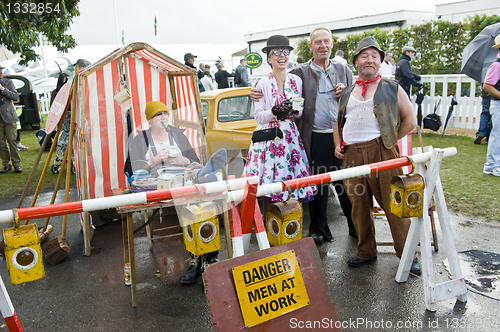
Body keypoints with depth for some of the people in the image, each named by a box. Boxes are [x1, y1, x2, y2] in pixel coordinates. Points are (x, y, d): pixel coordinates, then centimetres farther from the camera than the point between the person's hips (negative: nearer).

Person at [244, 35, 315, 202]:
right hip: (269, 137, -3)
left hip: (291, 136, 3)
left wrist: (294, 111, -9)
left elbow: (301, 113, 13)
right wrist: (276, 111, -21)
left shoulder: (297, 80, 8)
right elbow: (258, 117, -4)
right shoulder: (264, 83, -2)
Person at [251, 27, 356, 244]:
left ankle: (356, 226, 28)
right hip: (316, 138, -2)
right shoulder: (301, 73, 4)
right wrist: (258, 94, -14)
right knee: (317, 184, 7)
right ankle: (318, 230, 24)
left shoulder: (343, 70, 13)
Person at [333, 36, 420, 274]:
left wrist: (390, 140, 2)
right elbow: (338, 123, 25)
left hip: (381, 153, -3)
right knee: (359, 206, 8)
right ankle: (366, 252, 23)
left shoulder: (391, 88, 9)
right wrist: (338, 144, 10)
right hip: (351, 156, 4)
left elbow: (410, 121, 8)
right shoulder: (346, 93, 19)